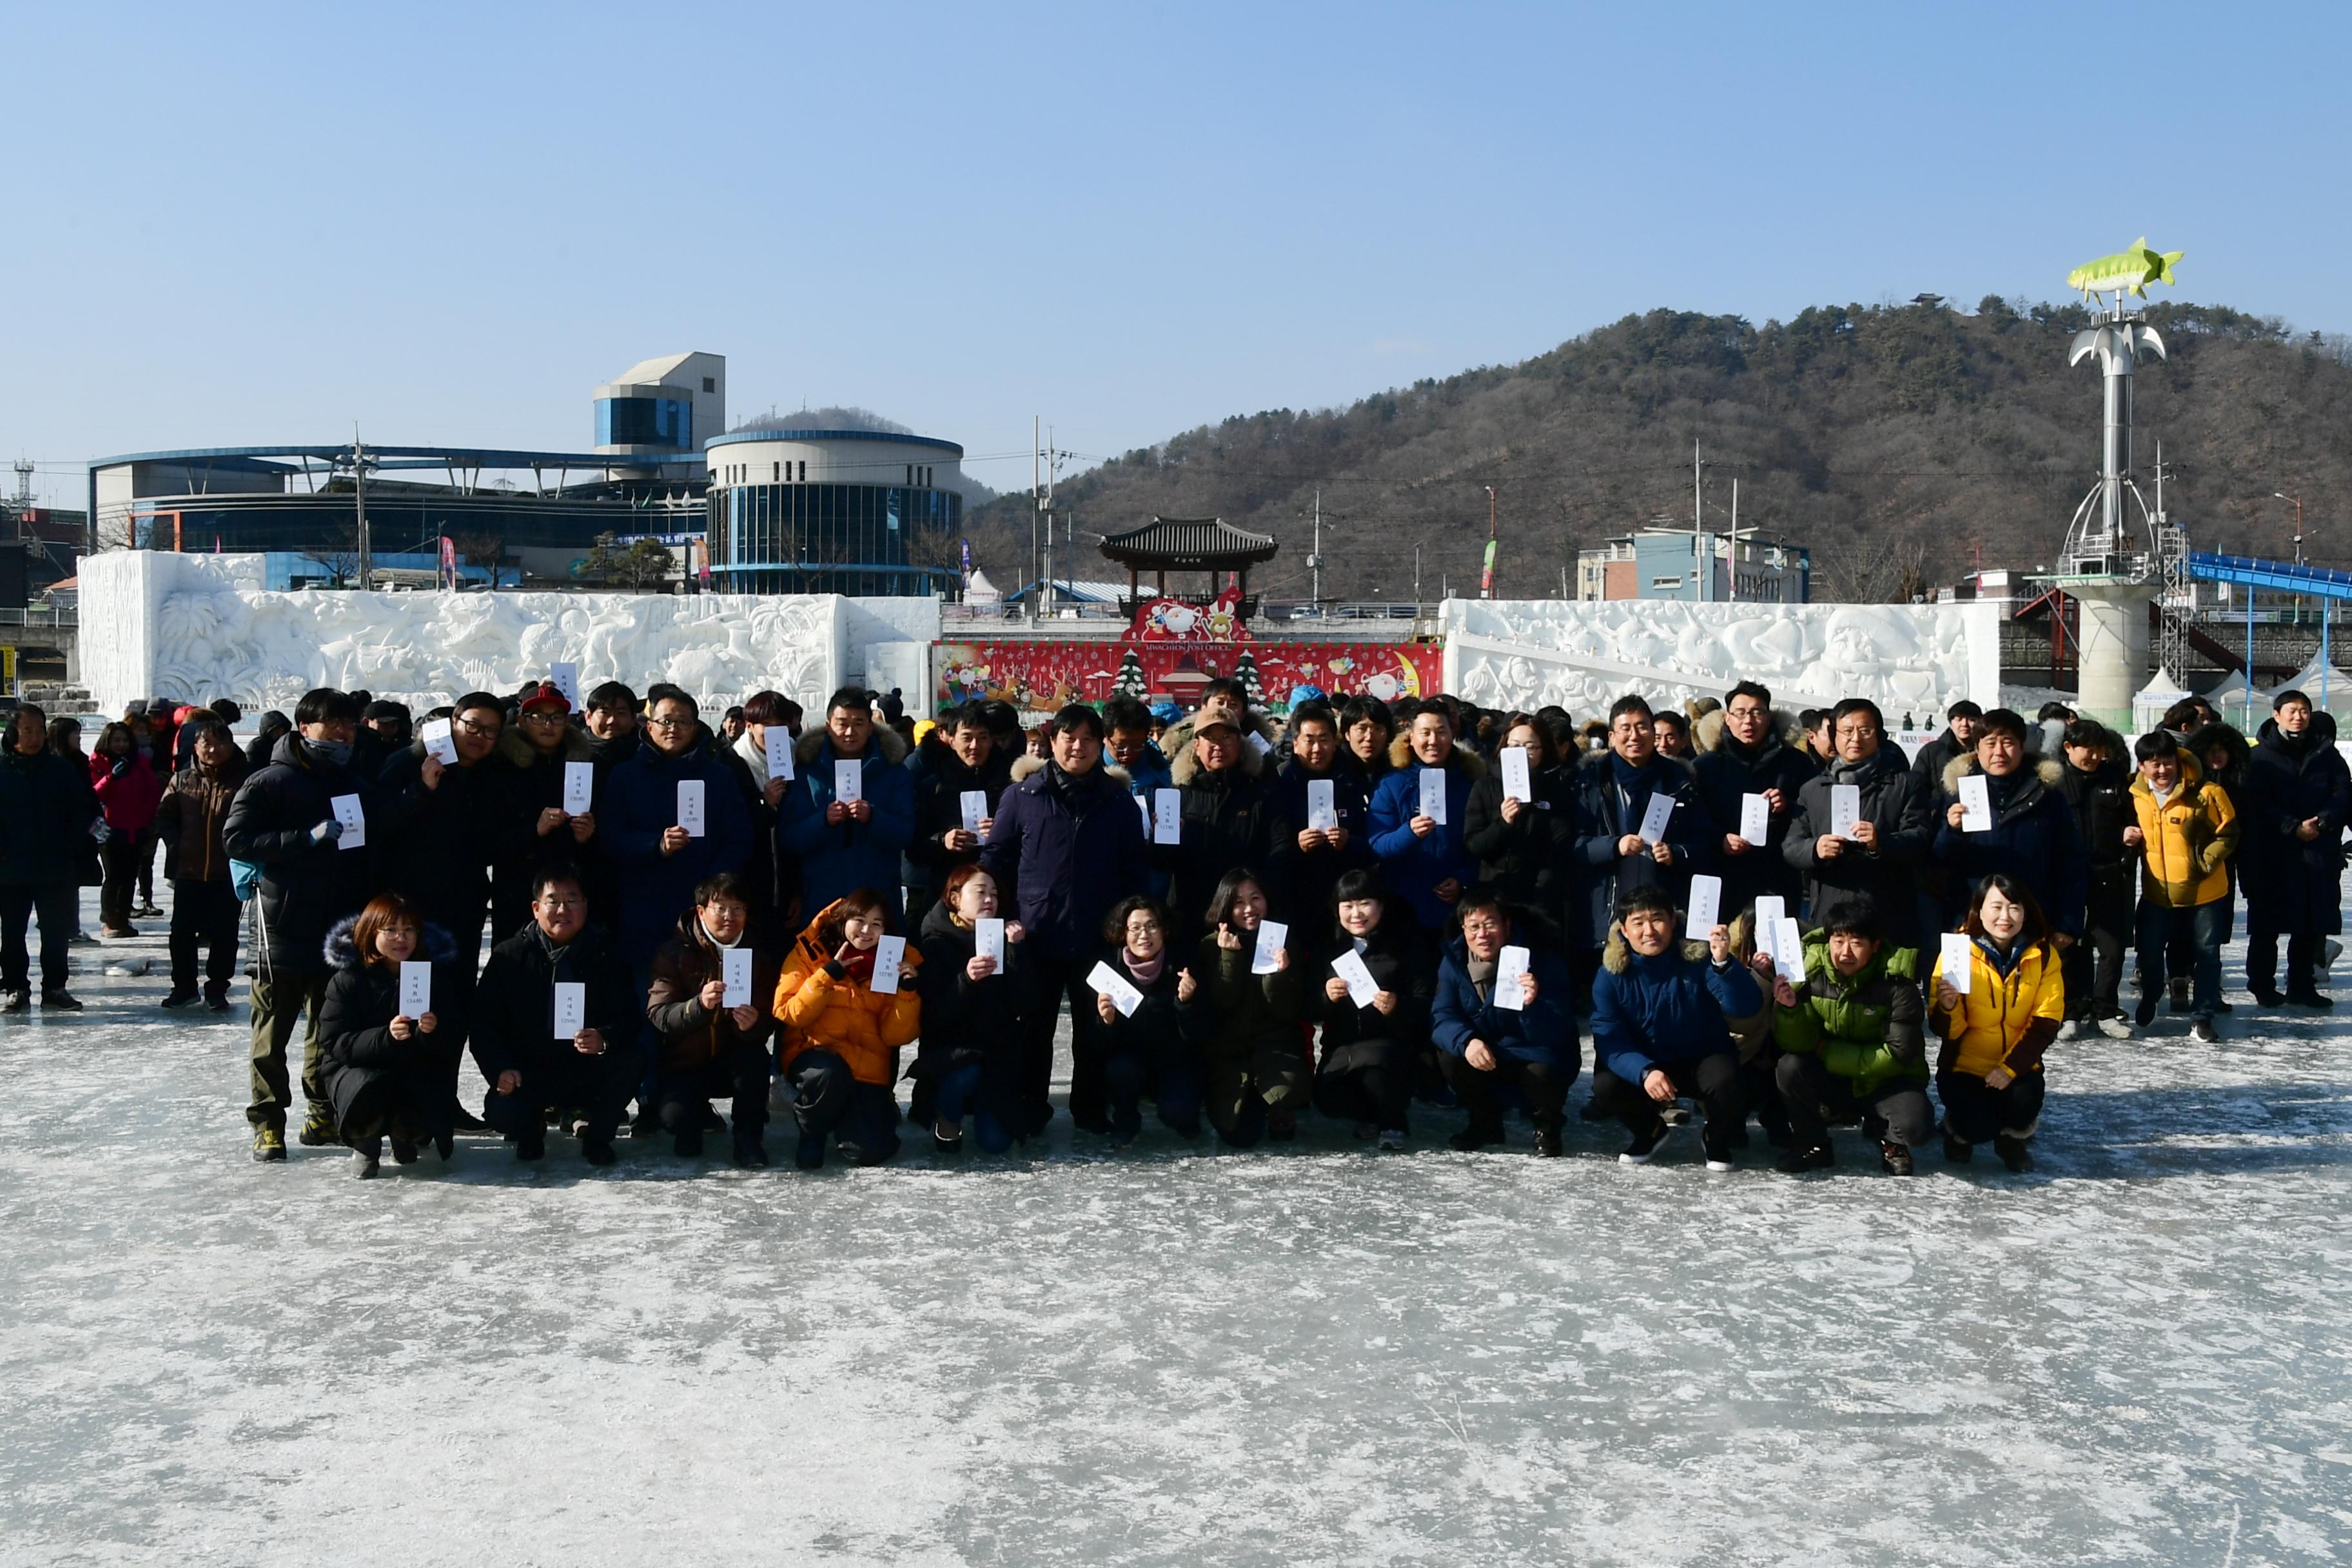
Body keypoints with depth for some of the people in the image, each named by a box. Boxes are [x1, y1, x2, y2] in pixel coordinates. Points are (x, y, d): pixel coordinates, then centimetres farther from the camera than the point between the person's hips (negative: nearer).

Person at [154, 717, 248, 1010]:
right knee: (182, 932, 9)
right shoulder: (182, 780, 4)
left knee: (224, 935, 3)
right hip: (188, 872, 3)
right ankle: (184, 985, 23)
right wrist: (175, 845, 1)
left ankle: (217, 989, 15)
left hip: (228, 873, -3)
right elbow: (164, 816, 12)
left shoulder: (241, 782, -4)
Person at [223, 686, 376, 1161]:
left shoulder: (360, 789, 14)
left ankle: (325, 1112, 22)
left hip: (341, 929, 5)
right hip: (283, 927, -5)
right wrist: (306, 838, -22)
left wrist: (368, 916, 5)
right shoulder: (270, 782, -3)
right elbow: (236, 838, -13)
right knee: (273, 1031, 0)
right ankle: (268, 1121, 7)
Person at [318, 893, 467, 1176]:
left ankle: (403, 1134, 16)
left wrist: (433, 1032, -28)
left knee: (416, 1124, -27)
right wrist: (386, 1037, -32)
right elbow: (333, 1044, -16)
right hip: (356, 1069, -2)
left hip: (417, 1072, 2)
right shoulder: (347, 980, -9)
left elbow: (453, 1044, -4)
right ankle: (365, 1143, 1)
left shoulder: (437, 974, -2)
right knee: (370, 1089, -36)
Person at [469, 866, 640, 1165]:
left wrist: (604, 1040, -31)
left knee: (625, 1065, -30)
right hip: (528, 1075, 0)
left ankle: (597, 1135, 1)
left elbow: (629, 1016, -8)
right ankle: (530, 1127, 13)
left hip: (586, 1072, 0)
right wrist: (500, 1069, -18)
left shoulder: (602, 954, -2)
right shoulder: (509, 956, -2)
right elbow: (483, 1020, -3)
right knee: (500, 1112, -29)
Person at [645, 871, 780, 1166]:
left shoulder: (761, 955, -2)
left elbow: (768, 1023, -7)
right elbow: (658, 1015, -18)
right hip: (683, 1064, -1)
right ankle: (693, 1121, 11)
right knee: (674, 1116, -28)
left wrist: (753, 1025, -33)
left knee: (755, 1055, -32)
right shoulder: (674, 953, -8)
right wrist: (699, 1005, -38)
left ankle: (747, 1137, -12)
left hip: (733, 1061, 1)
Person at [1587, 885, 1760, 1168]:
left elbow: (1748, 1007, -28)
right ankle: (1648, 1130, 10)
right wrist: (1644, 1072, -36)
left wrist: (1723, 963, -46)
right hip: (1644, 1064, 2)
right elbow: (1609, 1040, -16)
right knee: (1605, 1086, -26)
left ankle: (1717, 1138, 4)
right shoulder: (1611, 974, -13)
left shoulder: (1699, 957, -18)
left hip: (1703, 1059, -1)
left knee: (1725, 1081, -33)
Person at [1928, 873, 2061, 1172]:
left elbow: (2045, 1024, -7)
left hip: (2017, 1067, 2)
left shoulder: (2043, 956, -4)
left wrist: (2011, 1068, -19)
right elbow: (1946, 1030, -9)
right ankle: (1960, 1131, 16)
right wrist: (1947, 1007, -33)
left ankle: (2014, 1137, 10)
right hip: (1965, 1066, -1)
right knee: (1976, 1126, -24)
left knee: (2024, 1102, -28)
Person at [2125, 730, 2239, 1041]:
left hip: (2204, 891, -3)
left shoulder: (2206, 794, -14)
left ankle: (2202, 1018, 18)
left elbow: (2227, 835, -7)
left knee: (2207, 954, 6)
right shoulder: (2136, 796, -2)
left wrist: (2204, 864, -16)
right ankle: (2149, 1000, 37)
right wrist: (2128, 839, -5)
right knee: (2149, 951, 9)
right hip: (2157, 892, 3)